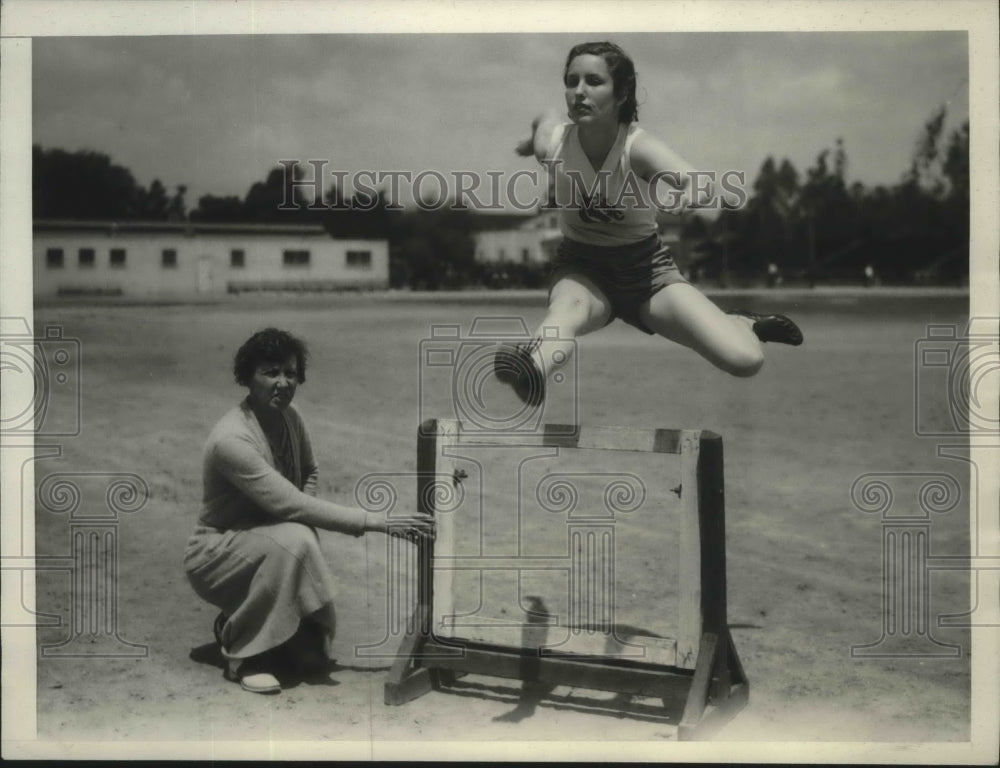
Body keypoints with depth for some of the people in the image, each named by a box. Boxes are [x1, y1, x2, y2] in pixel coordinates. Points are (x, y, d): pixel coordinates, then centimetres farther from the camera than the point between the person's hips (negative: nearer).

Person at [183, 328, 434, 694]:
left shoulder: (289, 418, -1)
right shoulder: (231, 439, -27)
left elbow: (309, 473, 19)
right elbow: (290, 505, -33)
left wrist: (305, 520, -3)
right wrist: (376, 522, -36)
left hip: (266, 546, 7)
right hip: (217, 554, -7)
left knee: (314, 656, -9)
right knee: (292, 539, -37)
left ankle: (238, 620, 18)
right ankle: (243, 654, -21)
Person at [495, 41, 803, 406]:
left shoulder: (638, 146, -25)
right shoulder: (553, 143, -16)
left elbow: (700, 190, -47)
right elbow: (548, 117, 12)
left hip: (645, 267, -1)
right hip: (581, 267, 1)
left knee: (744, 360, -15)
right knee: (566, 310, -40)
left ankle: (743, 324, 20)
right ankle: (532, 366, -71)